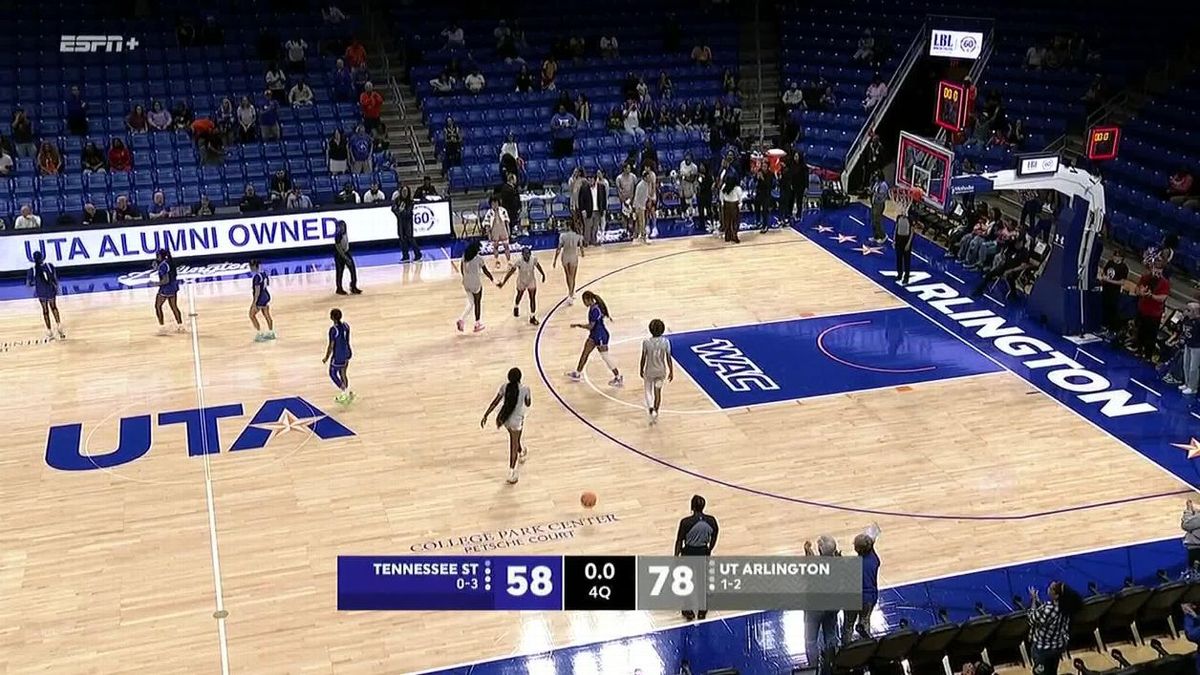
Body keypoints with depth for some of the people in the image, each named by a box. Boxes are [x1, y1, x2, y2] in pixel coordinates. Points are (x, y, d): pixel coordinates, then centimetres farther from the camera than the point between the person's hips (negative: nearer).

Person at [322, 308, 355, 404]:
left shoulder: (333, 330, -25)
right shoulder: (346, 325, -4)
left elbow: (331, 346, -19)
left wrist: (326, 358, -7)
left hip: (338, 356, -7)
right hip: (347, 353, 7)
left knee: (333, 374, 13)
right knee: (343, 374, 20)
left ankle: (346, 393, 7)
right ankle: (344, 396, 29)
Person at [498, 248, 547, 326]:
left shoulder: (534, 259, -24)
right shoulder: (519, 261, -33)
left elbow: (538, 266, -2)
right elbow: (511, 271, -30)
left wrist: (543, 275, 11)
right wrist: (503, 282, -32)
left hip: (531, 282, 1)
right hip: (521, 282, -1)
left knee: (533, 298, -4)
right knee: (519, 296, 26)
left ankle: (532, 317, 9)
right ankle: (516, 307, 59)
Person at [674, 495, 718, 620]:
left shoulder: (686, 522, -22)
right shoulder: (711, 521, -12)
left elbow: (679, 542, -13)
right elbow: (713, 540, 1)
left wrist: (676, 557, 0)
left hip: (688, 554, -2)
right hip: (703, 554, 2)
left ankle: (688, 611, 28)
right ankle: (702, 612, 29)